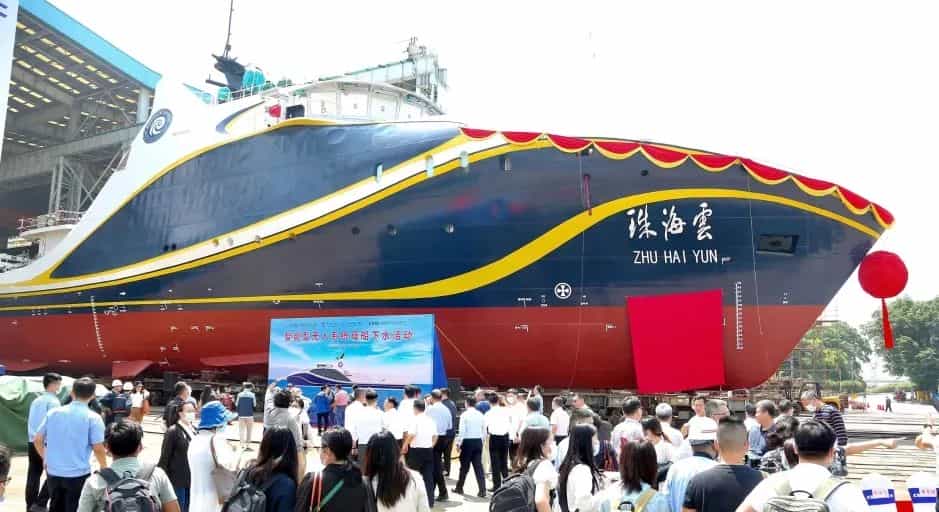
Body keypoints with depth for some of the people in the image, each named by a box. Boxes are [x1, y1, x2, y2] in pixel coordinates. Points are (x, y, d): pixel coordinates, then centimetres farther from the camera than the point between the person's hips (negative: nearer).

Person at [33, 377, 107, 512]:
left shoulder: (53, 413, 1)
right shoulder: (93, 418, -13)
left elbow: (37, 440, 7)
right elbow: (98, 448, -13)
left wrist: (46, 459, 24)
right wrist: (104, 468, 4)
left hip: (53, 473, 4)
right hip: (78, 475, -4)